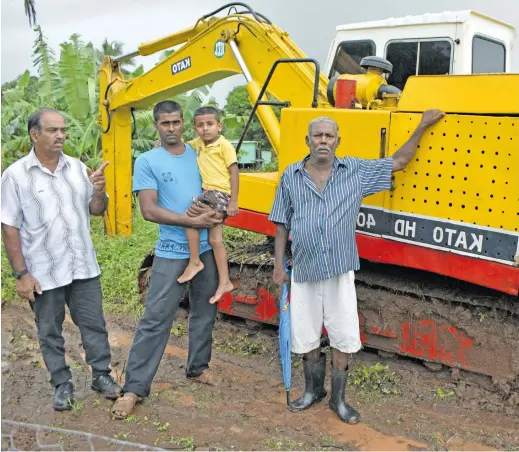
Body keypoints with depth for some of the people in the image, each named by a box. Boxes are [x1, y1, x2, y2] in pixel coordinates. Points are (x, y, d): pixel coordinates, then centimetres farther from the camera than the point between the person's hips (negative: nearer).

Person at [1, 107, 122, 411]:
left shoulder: (78, 168, 2)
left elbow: (96, 211, 8)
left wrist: (99, 192, -15)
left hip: (83, 266, 3)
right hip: (44, 272, -3)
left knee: (94, 324, 12)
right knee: (50, 332, 11)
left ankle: (102, 374, 28)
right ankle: (62, 384, 28)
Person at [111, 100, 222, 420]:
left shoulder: (199, 155, 7)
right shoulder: (147, 162, -7)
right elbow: (149, 211, -14)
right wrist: (192, 221, -20)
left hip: (206, 248, 5)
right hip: (171, 252, -5)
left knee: (205, 313, 15)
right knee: (156, 319, -5)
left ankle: (198, 368, 32)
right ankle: (135, 387, 1)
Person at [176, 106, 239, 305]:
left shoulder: (224, 145, -7)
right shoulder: (197, 144, 12)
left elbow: (234, 172, -11)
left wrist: (234, 201, -16)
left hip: (220, 193, -8)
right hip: (208, 193, 8)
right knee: (215, 240, 6)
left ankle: (194, 262, -10)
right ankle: (224, 282, 12)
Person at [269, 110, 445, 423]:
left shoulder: (356, 171, 2)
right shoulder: (291, 177, 1)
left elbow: (398, 162, 10)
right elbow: (282, 224, 5)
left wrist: (422, 127, 10)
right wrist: (278, 265, 2)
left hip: (341, 272, 0)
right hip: (304, 271, 1)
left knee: (343, 339, 4)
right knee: (307, 338, 12)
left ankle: (338, 399, 23)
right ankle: (314, 390, 34)